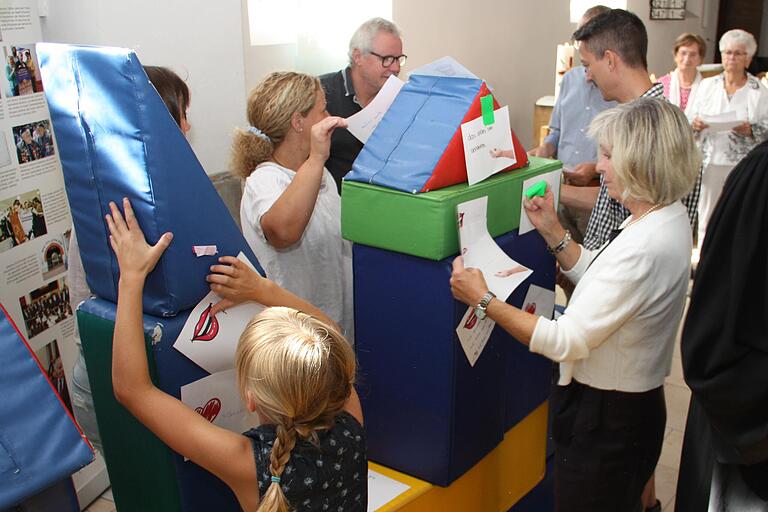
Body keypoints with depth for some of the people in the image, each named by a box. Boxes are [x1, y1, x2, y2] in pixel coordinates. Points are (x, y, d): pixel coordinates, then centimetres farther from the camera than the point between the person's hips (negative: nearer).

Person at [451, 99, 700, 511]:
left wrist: (483, 300, -24)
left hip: (605, 419, -9)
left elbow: (566, 342, -29)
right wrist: (552, 232, 5)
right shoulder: (669, 215, 0)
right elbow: (601, 279, 12)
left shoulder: (642, 249, -32)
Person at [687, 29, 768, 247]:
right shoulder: (707, 85, 10)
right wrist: (695, 124, -12)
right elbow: (690, 120, 10)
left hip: (742, 168, -2)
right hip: (710, 163, 2)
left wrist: (749, 130, -20)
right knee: (707, 216, 7)